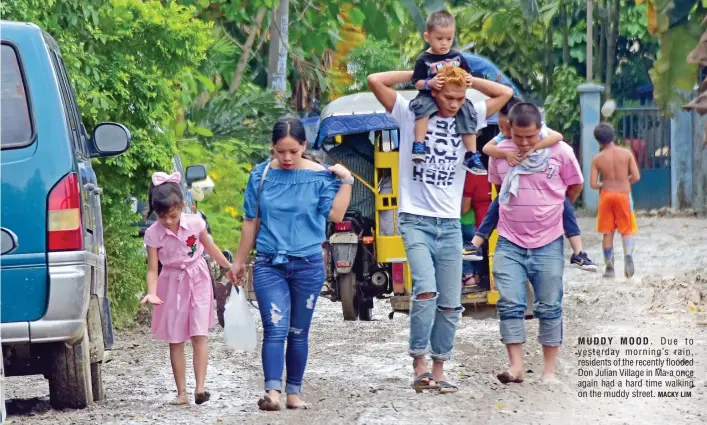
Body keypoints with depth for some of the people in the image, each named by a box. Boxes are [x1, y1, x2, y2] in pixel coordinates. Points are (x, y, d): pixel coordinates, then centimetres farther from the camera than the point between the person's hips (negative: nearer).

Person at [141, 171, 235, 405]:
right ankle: (181, 392, 7)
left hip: (197, 280, 0)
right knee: (175, 340, 3)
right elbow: (153, 269, -11)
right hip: (172, 285, 1)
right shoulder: (153, 234, -14)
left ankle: (200, 387, -15)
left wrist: (229, 267, 15)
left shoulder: (195, 223, -12)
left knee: (199, 335, -10)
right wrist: (152, 293, -27)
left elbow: (210, 248, 6)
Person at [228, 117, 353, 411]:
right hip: (269, 265, 0)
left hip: (308, 265, 0)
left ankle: (294, 392, 17)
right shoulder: (261, 175, 2)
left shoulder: (320, 176, -1)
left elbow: (335, 214, -12)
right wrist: (239, 261, 14)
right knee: (275, 329, -14)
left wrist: (346, 181, -16)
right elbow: (251, 221, 9)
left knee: (298, 332, 9)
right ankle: (272, 391, -23)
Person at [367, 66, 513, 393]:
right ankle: (419, 363, -14)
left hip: (450, 224, 4)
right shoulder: (411, 116, 0)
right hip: (416, 220, -4)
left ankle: (438, 370, 11)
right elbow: (375, 81, -8)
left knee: (450, 304, 3)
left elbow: (505, 93, 14)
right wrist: (417, 75, 0)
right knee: (425, 290, -21)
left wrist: (465, 79, 6)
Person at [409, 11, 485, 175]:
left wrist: (468, 80, -7)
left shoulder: (457, 57, 5)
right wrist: (430, 83, -26)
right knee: (422, 106, -34)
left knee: (468, 115, -14)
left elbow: (467, 73, 17)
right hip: (430, 96, -4)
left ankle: (473, 156, -5)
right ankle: (419, 146, -30)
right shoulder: (424, 60, -6)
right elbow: (417, 83, -6)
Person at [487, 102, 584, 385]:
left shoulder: (560, 152, -7)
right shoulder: (500, 153, -2)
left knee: (550, 307, 4)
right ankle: (516, 366, -5)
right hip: (510, 243, 1)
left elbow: (575, 186, 9)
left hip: (548, 243, -1)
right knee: (510, 304, -7)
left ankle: (549, 369, 10)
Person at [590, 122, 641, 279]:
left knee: (608, 232, 9)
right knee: (627, 230, 7)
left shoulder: (597, 159, -4)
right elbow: (636, 177, -7)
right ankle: (628, 255, -22)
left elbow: (593, 184, -6)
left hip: (606, 195, 0)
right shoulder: (626, 153, -5)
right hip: (623, 195, 0)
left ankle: (609, 267, 8)